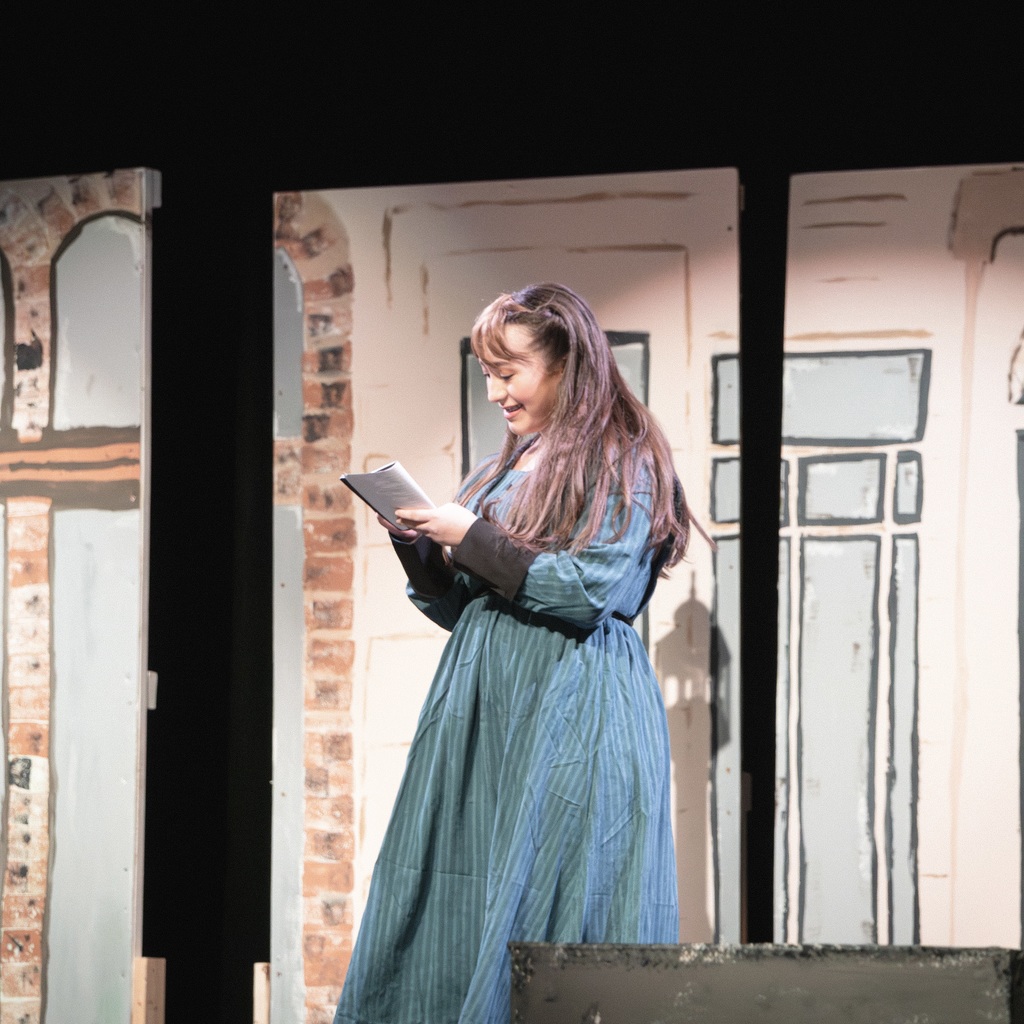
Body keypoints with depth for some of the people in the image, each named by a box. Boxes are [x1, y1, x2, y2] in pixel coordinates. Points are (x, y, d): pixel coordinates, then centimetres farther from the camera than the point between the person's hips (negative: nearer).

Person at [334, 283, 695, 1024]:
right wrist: (419, 546, 2)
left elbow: (589, 592, -15)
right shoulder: (505, 470, 18)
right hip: (484, 710, 8)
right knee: (457, 904, 3)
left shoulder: (620, 460, -4)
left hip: (569, 713, -7)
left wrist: (472, 538, -13)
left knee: (545, 909, -7)